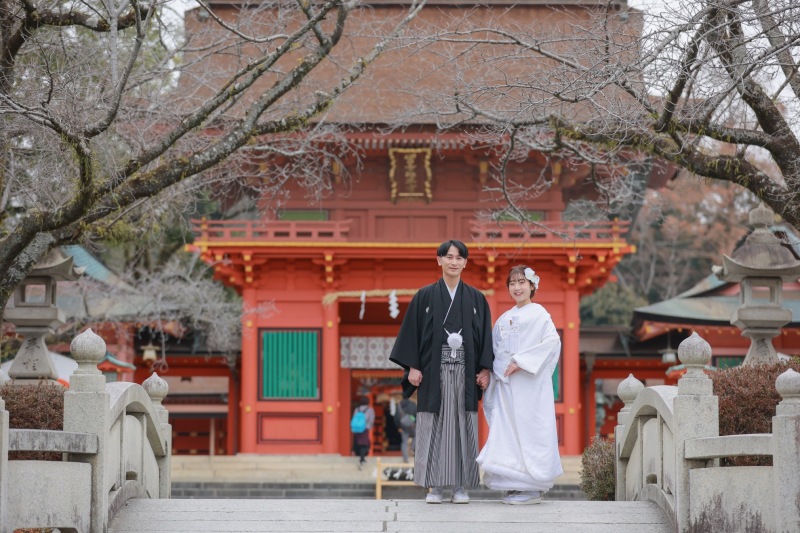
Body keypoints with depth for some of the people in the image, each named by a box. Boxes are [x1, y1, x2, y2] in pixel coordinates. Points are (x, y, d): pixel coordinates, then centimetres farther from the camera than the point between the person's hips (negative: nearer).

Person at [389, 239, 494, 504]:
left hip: (464, 372, 1)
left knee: (463, 427, 1)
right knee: (433, 427, -1)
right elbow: (412, 333, 3)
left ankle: (461, 486, 6)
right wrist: (413, 367, -5)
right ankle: (434, 487, 4)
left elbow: (485, 336, 8)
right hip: (434, 372, -1)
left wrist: (485, 370, -1)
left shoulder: (476, 299, 9)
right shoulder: (425, 297, 5)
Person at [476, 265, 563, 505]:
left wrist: (521, 361, -17)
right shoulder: (505, 318, 18)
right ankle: (515, 485, 9)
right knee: (507, 432, 3)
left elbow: (552, 341, -15)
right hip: (506, 384, 7)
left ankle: (532, 488, -3)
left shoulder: (538, 314, -3)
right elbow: (496, 348, 21)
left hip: (528, 384, -7)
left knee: (528, 429, -7)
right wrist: (497, 371, 3)